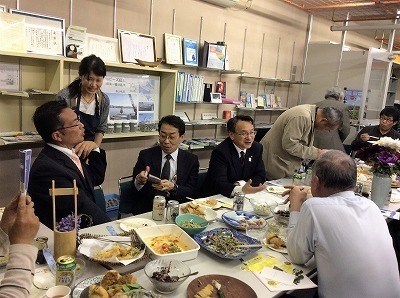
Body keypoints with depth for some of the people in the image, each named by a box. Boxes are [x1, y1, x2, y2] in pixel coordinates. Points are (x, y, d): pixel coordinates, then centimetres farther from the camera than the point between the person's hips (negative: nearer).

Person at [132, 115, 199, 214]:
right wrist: (138, 182, -20)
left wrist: (173, 187, -20)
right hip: (147, 210, 0)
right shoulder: (146, 155, 4)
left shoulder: (191, 160, 5)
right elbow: (135, 191, 4)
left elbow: (191, 192, -1)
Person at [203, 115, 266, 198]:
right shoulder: (220, 151, -16)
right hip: (220, 197, -5)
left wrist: (242, 184, -15)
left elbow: (261, 176, 2)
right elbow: (219, 184, -25)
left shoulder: (257, 148, 1)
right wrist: (241, 190, -42)